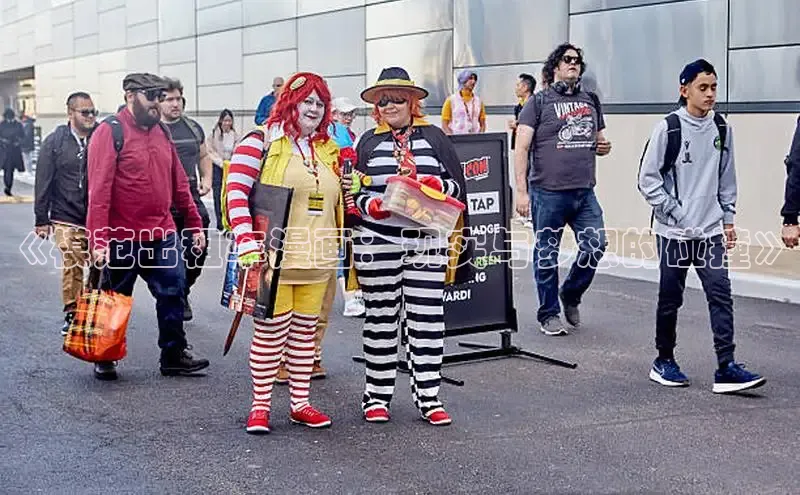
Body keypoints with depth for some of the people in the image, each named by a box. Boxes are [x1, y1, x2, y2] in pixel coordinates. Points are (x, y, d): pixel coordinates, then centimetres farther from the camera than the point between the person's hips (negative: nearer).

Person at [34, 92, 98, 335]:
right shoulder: (55, 142, 1)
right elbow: (43, 182, 2)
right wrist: (41, 219, 0)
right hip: (67, 219, -1)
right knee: (72, 267, -5)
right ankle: (71, 313, 11)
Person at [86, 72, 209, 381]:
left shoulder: (161, 132, 9)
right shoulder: (110, 132, -12)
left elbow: (179, 183, 14)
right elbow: (99, 190, -17)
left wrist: (195, 224, 12)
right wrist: (99, 240, -22)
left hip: (163, 235, 6)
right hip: (123, 238, -6)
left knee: (172, 293, 5)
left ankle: (174, 356, 17)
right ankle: (104, 360, 25)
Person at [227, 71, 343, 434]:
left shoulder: (328, 150, 16)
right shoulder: (261, 142, -4)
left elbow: (336, 201, 25)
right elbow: (236, 192, -11)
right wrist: (247, 244, -20)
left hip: (317, 260, 6)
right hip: (272, 258, -6)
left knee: (304, 331, 11)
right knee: (270, 332, -2)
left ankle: (300, 403, 20)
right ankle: (260, 406, 9)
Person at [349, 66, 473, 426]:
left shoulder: (433, 137, 9)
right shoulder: (368, 142, 9)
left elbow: (457, 187, 7)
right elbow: (354, 191, 8)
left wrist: (438, 185, -13)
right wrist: (370, 205, -12)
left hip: (427, 241, 0)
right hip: (377, 243, 0)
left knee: (427, 316, 0)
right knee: (381, 317, 6)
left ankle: (427, 395, 9)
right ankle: (377, 394, 16)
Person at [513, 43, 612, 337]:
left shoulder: (590, 102, 17)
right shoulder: (539, 102, 1)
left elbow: (599, 141, 28)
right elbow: (521, 148, -5)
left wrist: (604, 147, 2)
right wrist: (521, 191, -14)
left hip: (585, 192, 5)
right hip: (548, 192, -4)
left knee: (595, 246, -4)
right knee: (547, 255, 3)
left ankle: (571, 295, 21)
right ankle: (549, 314, 17)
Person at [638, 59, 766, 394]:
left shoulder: (722, 129, 6)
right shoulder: (668, 128, -8)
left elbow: (727, 179, 14)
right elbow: (648, 179, -7)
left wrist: (728, 219, 11)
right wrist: (676, 213, -11)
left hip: (711, 231, 4)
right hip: (673, 232, -3)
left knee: (721, 294, -6)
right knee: (670, 299, 7)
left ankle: (726, 368, -7)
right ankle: (664, 362, 23)